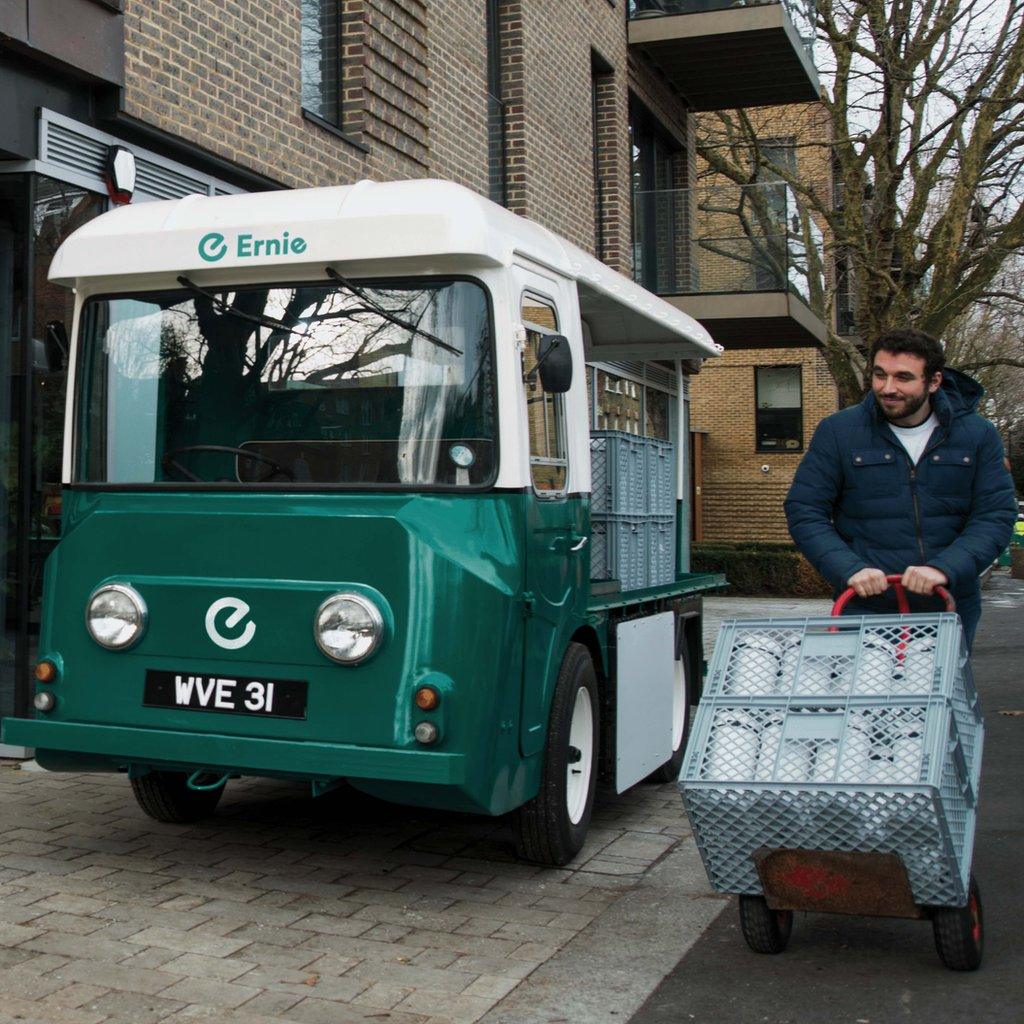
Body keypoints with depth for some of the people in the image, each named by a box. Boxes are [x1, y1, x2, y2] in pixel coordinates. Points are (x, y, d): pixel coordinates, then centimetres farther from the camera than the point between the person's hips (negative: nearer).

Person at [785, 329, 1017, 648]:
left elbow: (995, 516, -3)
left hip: (952, 610, 2)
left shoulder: (978, 435, 1)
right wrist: (850, 569, -17)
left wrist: (944, 568, -20)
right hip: (867, 609, -2)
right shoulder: (837, 431, -1)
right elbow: (804, 512, -2)